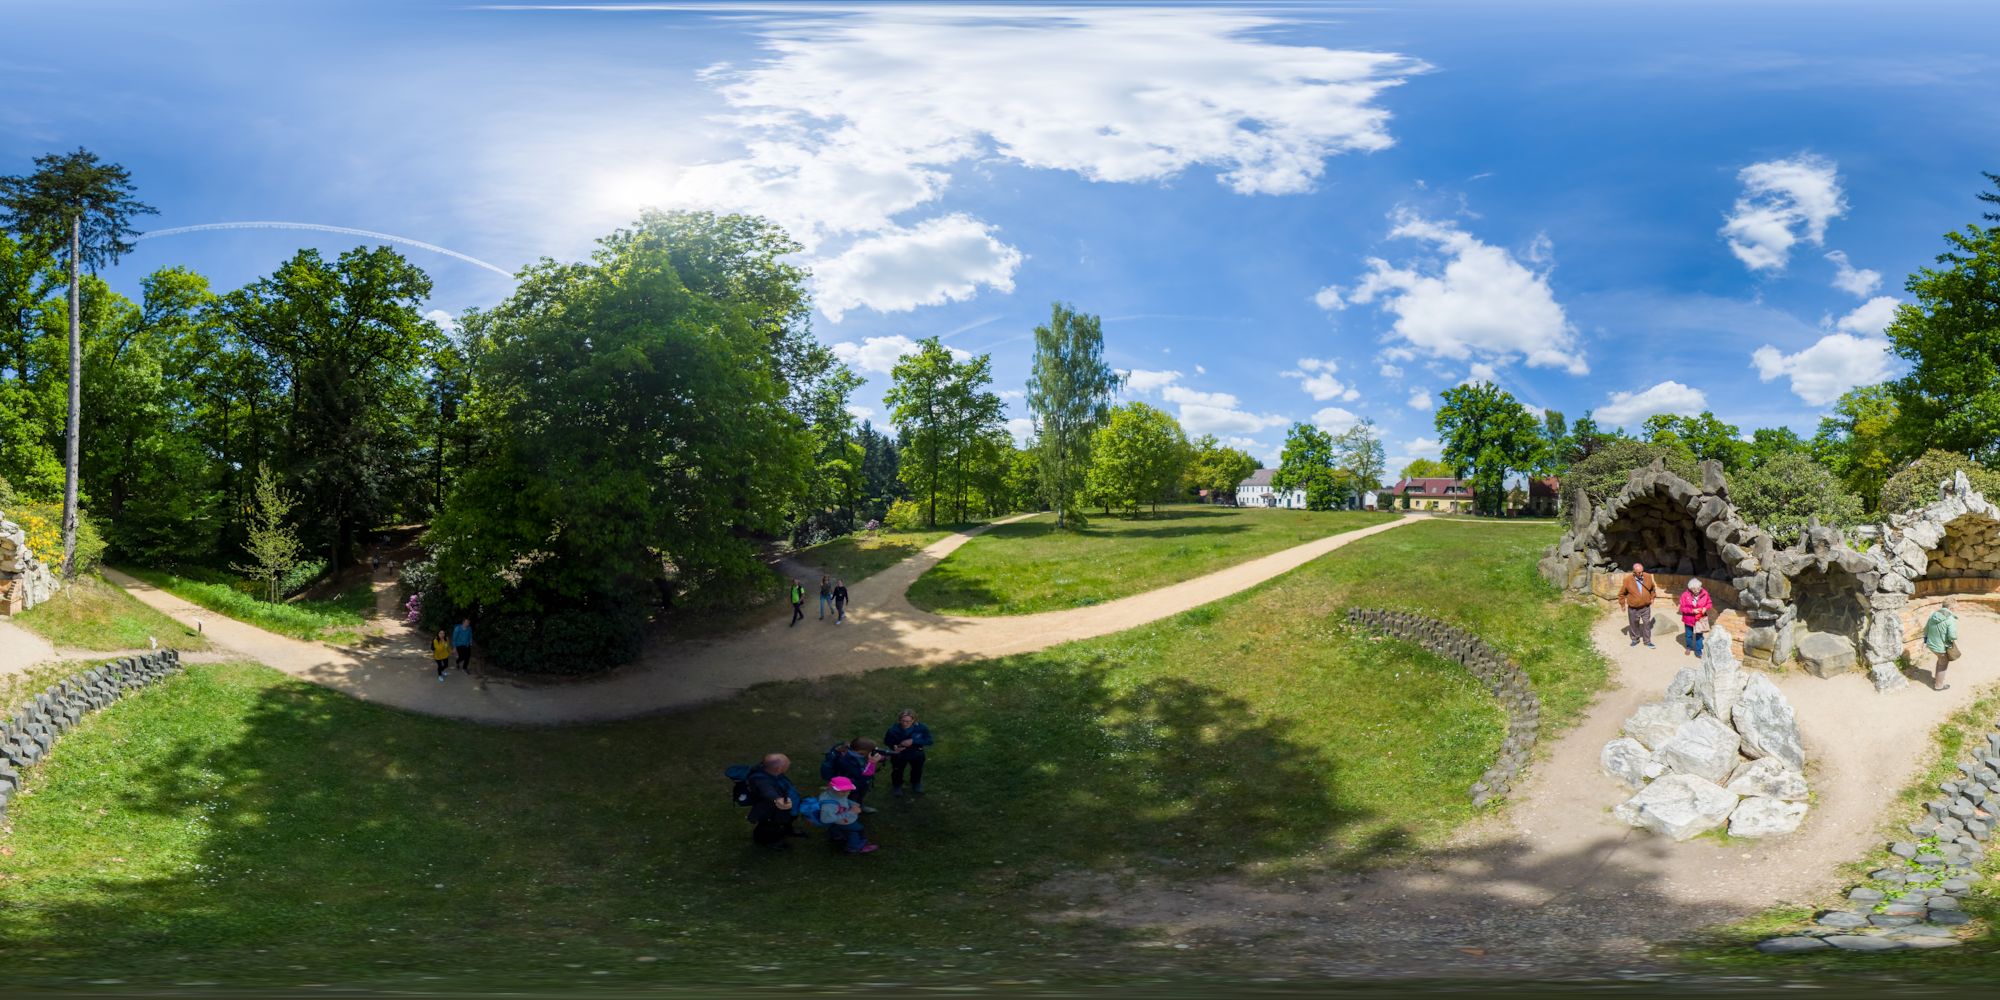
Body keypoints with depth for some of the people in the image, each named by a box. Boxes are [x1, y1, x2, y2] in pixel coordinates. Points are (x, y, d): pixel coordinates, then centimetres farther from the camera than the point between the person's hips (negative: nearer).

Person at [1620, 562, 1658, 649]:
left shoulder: (1648, 578, -8)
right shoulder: (1628, 580, -16)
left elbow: (1652, 588, 14)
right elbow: (1622, 593, -1)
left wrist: (1652, 598, 13)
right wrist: (1623, 604, 0)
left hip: (1646, 607, 1)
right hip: (1633, 608, -1)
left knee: (1647, 624, 7)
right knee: (1634, 624, 13)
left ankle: (1647, 641, 19)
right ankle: (1635, 639, 32)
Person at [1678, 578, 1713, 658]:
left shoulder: (1704, 593, -14)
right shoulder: (1685, 595, -20)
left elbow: (1710, 603, 0)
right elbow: (1682, 608, -16)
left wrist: (1705, 608, -20)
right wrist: (1692, 611, -27)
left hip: (1700, 619, 0)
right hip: (1689, 618, 0)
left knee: (1699, 635, 4)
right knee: (1689, 634, 18)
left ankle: (1698, 651, 16)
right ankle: (1689, 647, 42)